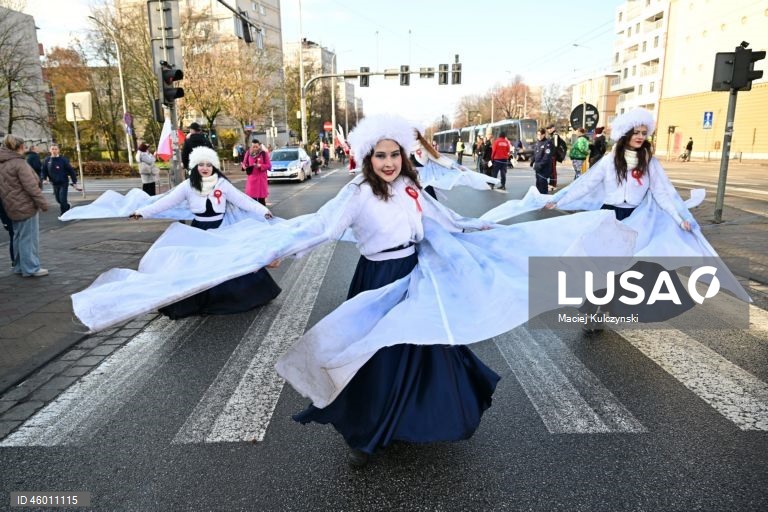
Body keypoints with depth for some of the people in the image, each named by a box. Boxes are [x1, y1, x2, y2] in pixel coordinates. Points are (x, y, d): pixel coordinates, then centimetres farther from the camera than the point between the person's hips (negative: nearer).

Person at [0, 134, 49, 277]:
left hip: (13, 207, 9)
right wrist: (43, 203, -13)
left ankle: (19, 266, 24)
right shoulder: (19, 163, -16)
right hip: (26, 206, -9)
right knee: (29, 237, -3)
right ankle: (31, 268, 1)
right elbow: (31, 186, -20)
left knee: (19, 237, 17)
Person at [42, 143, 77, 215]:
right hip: (54, 184, 4)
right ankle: (67, 206, 40)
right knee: (58, 199, 13)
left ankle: (64, 214, 6)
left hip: (64, 183, -4)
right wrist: (45, 178, 3)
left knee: (62, 199, -8)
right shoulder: (47, 160, -2)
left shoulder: (63, 159, -12)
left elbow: (71, 170, -9)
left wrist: (74, 181, -10)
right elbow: (44, 170, 11)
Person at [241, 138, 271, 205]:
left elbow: (269, 165, -4)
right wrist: (244, 166, -10)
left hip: (261, 178, -2)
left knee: (261, 197, -1)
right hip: (251, 178, 2)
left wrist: (260, 165, -18)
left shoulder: (264, 153, -3)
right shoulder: (248, 153, 4)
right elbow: (244, 163, 13)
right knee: (252, 197, 0)